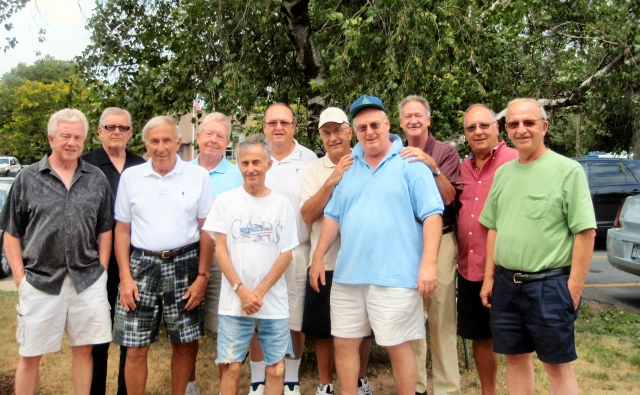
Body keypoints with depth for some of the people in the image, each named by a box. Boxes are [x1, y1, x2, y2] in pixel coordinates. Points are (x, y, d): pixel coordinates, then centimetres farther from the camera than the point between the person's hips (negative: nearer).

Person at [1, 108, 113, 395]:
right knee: (29, 355, 9)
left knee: (84, 349, 12)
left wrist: (101, 270, 3)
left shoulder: (97, 179, 6)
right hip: (40, 280, -1)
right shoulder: (27, 179, 1)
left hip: (88, 281, 2)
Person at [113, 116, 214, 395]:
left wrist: (202, 276, -4)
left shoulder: (198, 176, 0)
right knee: (136, 348, 4)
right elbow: (122, 229, 6)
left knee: (184, 344, 9)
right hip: (142, 266, 1)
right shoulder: (130, 176, 4)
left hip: (184, 266, 0)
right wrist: (125, 277, -2)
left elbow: (206, 230, 1)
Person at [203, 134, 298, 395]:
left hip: (274, 303, 1)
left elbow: (286, 254, 1)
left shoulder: (282, 204, 3)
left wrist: (259, 292, -8)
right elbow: (221, 250, -1)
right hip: (234, 302, -1)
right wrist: (242, 290, -10)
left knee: (276, 368, 6)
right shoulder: (225, 201, 1)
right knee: (231, 367, 3)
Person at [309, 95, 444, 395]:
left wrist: (429, 263, -16)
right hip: (347, 274, 5)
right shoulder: (348, 165, 12)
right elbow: (333, 215, 14)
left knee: (397, 346, 4)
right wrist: (318, 257, 10)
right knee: (344, 343, 12)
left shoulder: (410, 163, -4)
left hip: (394, 276, -5)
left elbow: (432, 214, -9)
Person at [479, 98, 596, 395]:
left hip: (549, 284, -5)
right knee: (515, 358, 16)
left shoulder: (568, 170, -7)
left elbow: (585, 233, -11)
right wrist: (489, 277, 11)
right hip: (506, 284, 6)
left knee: (557, 365, 6)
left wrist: (574, 288, -14)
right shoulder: (503, 173, 10)